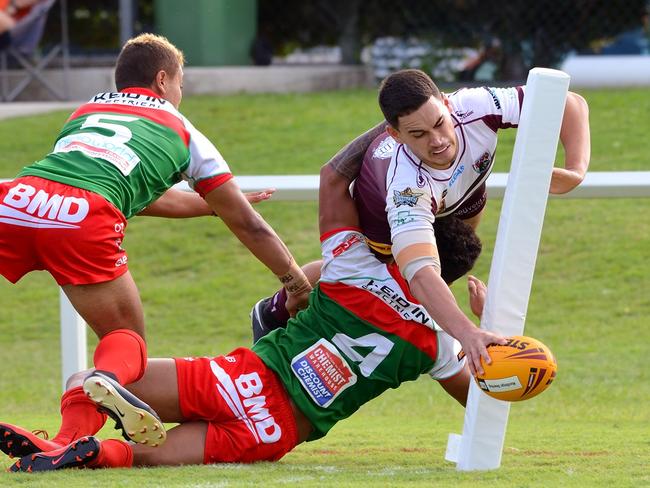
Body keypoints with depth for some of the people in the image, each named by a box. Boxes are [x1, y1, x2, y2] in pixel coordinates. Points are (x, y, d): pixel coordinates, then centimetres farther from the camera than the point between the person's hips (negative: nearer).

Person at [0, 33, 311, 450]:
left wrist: (211, 203, 63)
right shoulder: (181, 132, 27)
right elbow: (247, 225, 31)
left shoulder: (87, 110, 36)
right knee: (128, 340, 14)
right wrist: (296, 280, 43)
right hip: (84, 218, -2)